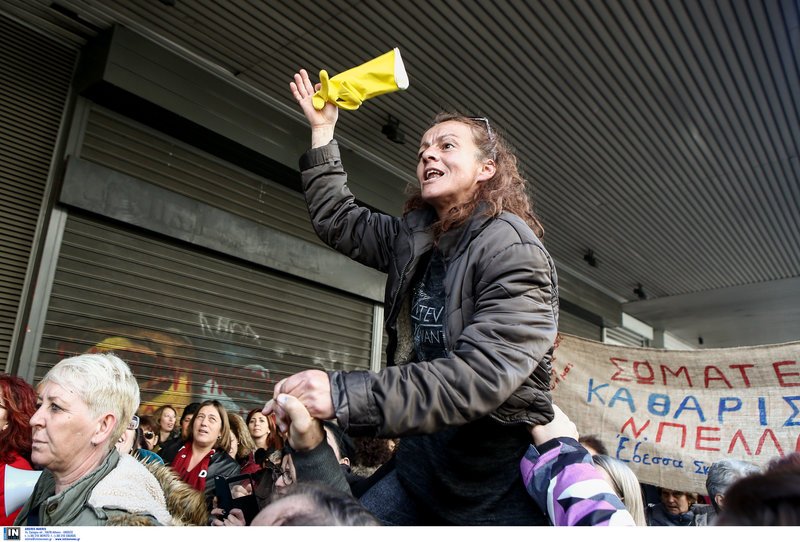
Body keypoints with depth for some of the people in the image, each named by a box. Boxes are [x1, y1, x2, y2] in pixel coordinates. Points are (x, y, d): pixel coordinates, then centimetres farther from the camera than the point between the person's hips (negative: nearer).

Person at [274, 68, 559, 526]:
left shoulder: (514, 251, -17)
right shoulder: (414, 239, 6)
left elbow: (481, 374, -29)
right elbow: (337, 220, 20)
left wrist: (345, 394, -35)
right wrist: (323, 130, 16)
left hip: (498, 477, -6)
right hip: (423, 458, 6)